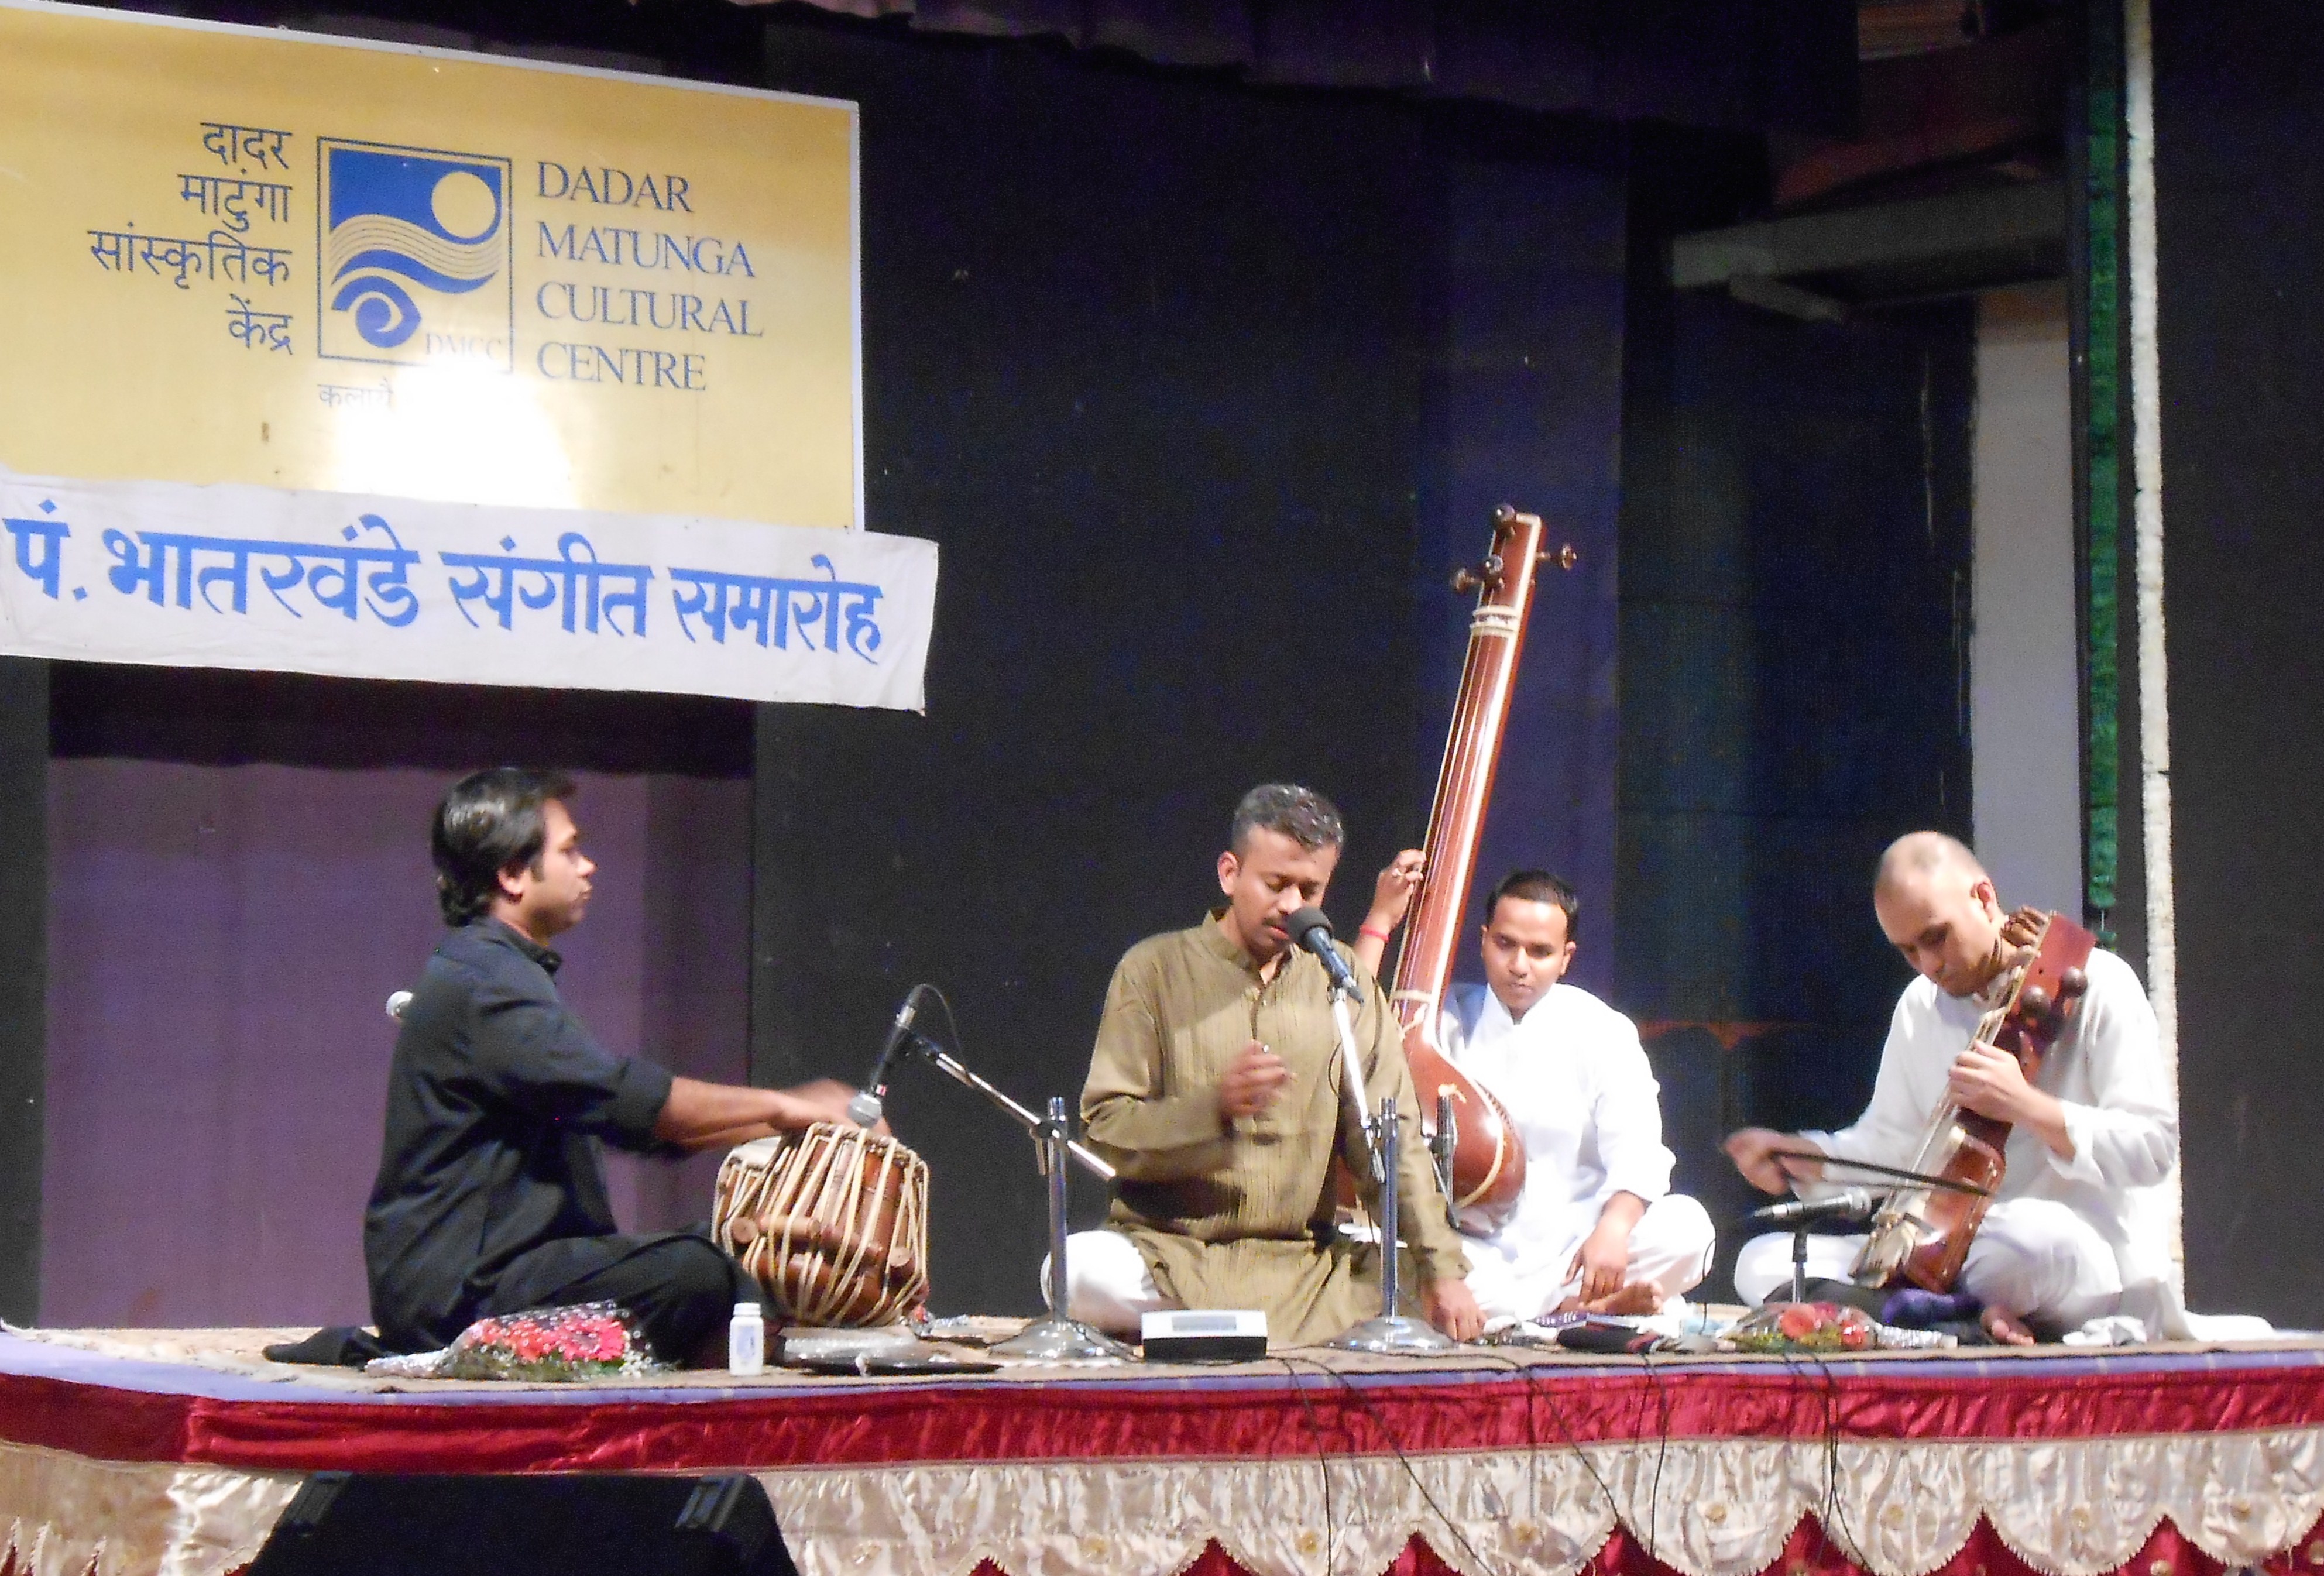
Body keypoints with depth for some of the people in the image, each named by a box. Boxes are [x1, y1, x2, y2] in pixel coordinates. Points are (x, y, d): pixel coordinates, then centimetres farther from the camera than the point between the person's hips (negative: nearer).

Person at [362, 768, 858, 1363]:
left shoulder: (496, 974, 23)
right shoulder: (482, 982, -13)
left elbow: (629, 1120, 24)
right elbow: (625, 1098, -20)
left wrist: (778, 1123, 16)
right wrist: (777, 1106, -11)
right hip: (457, 1287, -11)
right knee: (695, 1275, -27)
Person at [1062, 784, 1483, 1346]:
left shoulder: (1344, 983, 12)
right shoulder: (1154, 969, 2)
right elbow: (1104, 1125, -5)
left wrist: (1442, 1271, -3)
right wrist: (1216, 1106, -22)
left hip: (1299, 1264, 2)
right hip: (1169, 1251, -2)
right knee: (1084, 1269, -34)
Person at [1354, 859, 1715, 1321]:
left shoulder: (1602, 1032, 4)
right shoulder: (1446, 1018, 10)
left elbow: (1636, 1154, -7)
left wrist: (1614, 1228, -28)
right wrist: (1380, 921, -4)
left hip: (1571, 1256, 0)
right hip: (1473, 1252, 0)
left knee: (1685, 1226, -27)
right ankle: (1575, 1308, -30)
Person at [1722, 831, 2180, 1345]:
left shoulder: (2097, 985, -5)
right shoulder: (1920, 1007, 16)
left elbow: (2153, 1148, -13)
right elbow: (1890, 1144, 20)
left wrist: (2026, 1106, -25)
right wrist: (1797, 1156, 1)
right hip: (1949, 1255, 7)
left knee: (2033, 1235, -43)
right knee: (1764, 1262, -9)